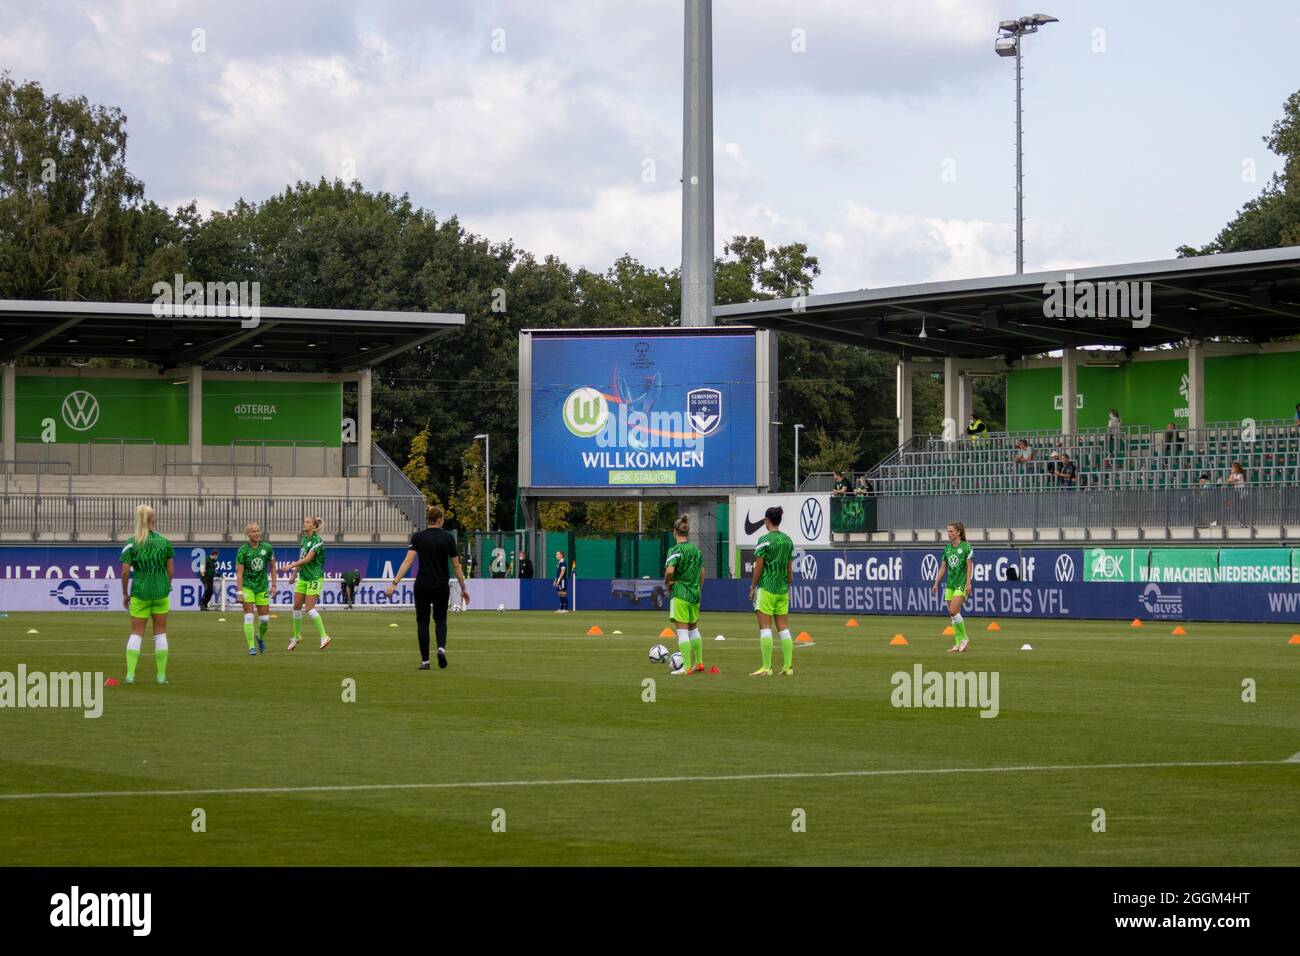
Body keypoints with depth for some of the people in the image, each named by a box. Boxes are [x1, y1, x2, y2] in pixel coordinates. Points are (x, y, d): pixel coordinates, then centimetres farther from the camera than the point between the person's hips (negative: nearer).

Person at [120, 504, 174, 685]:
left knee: (136, 633, 6)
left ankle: (130, 674, -1)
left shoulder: (131, 543, -5)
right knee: (160, 633, 9)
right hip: (161, 592, 1)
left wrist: (125, 594, 4)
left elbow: (124, 572, -7)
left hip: (139, 592, -1)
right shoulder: (165, 542, 0)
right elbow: (171, 570, 2)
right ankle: (161, 675, 8)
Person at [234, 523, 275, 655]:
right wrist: (240, 591, -20)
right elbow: (239, 572, -13)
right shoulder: (242, 551, -11)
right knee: (248, 617, -11)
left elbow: (272, 566, 9)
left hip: (262, 587, 3)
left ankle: (260, 638, 35)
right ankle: (251, 647, -8)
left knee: (265, 619, 4)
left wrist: (273, 585, 5)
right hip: (247, 586, -3)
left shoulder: (267, 548, -3)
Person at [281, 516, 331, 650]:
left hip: (315, 578, -8)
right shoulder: (304, 539, 11)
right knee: (296, 606, 6)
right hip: (303, 577, 8)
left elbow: (308, 558, -22)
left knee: (309, 608, -15)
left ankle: (324, 636, -10)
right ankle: (297, 636, 20)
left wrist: (291, 566, -23)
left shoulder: (317, 540, -14)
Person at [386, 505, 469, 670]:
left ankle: (425, 661, 6)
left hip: (422, 586, 0)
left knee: (422, 621, 11)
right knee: (440, 619, 18)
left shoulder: (418, 537, -4)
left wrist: (395, 583, -16)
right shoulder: (448, 538, -4)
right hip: (442, 587, 0)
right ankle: (441, 647, -9)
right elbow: (456, 566, -1)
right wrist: (464, 588, 8)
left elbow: (407, 561, -14)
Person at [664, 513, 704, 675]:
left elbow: (669, 571, -26)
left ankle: (687, 667, -5)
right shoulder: (696, 550, 9)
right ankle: (699, 663, 25)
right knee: (694, 629, 21)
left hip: (680, 594, -7)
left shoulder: (676, 550, -12)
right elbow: (701, 572, 17)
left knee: (682, 630, -3)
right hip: (695, 595, 7)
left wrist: (667, 583, -7)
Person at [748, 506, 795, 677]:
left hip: (766, 588, -6)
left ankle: (766, 668, -6)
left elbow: (758, 567, -11)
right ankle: (788, 667, 7)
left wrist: (752, 587, -2)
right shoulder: (788, 540, 9)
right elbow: (790, 567, 13)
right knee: (784, 628, 8)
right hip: (782, 589, 6)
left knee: (765, 628, -4)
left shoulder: (764, 540, -11)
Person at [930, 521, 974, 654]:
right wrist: (936, 583, 11)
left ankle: (964, 638, -4)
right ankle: (959, 644, 9)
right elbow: (943, 567, 15)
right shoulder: (947, 548, 11)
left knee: (953, 611, -19)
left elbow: (970, 567, -9)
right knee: (955, 614, 5)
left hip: (961, 584, -7)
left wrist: (968, 583, -16)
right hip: (950, 584, 7)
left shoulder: (966, 547, -7)